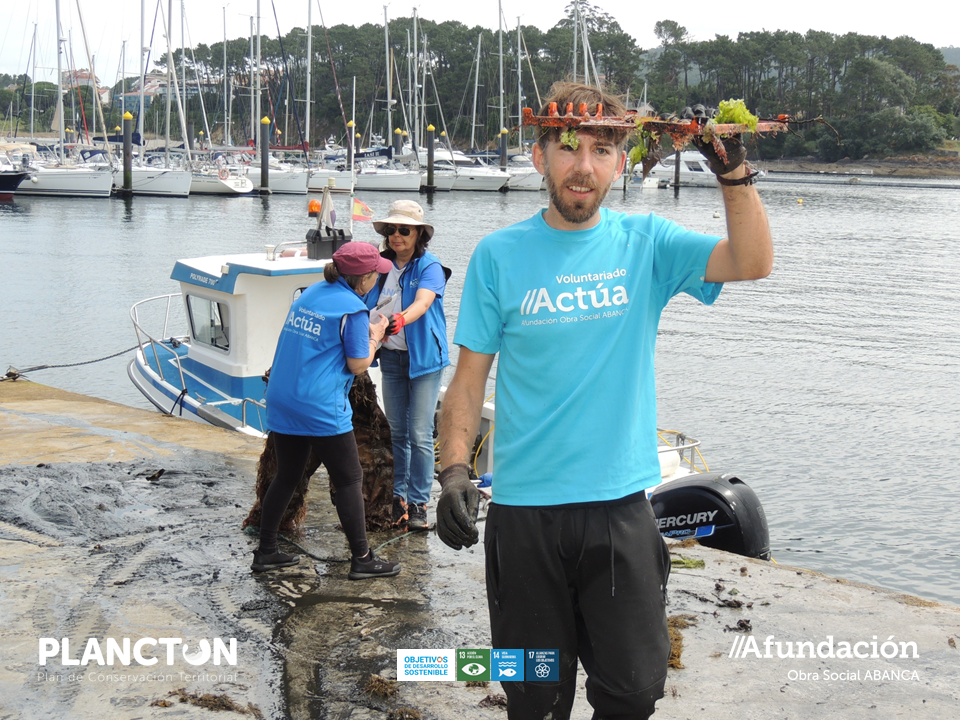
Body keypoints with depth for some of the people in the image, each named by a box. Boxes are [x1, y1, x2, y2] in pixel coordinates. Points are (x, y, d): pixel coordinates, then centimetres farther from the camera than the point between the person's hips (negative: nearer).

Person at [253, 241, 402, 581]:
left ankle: (266, 552, 22)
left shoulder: (310, 293, 12)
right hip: (322, 409, -8)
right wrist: (375, 336, 6)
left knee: (286, 476, 17)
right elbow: (358, 364, -9)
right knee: (349, 480, 4)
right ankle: (362, 559, 9)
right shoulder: (353, 310, -12)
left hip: (281, 402, 8)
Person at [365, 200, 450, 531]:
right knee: (396, 431, 11)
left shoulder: (430, 267, -8)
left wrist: (400, 320, -45)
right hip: (390, 356, 5)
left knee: (420, 434, -5)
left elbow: (422, 303, -26)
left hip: (424, 357, -5)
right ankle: (397, 496, 20)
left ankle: (418, 502, 3)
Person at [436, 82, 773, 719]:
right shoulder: (500, 255, 0)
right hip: (524, 508, 0)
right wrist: (454, 470, -12)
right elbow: (470, 378, 0)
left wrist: (733, 171, -26)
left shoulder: (646, 243, 2)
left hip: (621, 504, 0)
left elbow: (753, 262, -13)